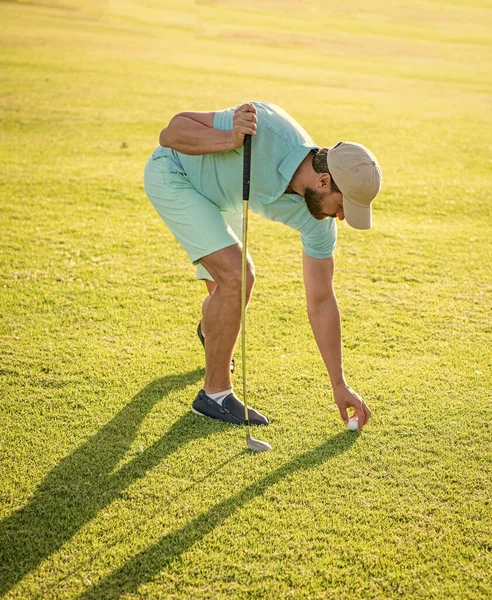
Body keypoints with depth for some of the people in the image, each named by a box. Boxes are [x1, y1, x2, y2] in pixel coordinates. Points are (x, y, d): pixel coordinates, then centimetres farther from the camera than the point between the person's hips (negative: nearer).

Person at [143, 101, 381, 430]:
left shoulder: (317, 219, -20)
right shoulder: (266, 129, -38)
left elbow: (321, 301, -12)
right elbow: (172, 131, -29)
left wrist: (340, 385, -11)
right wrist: (232, 140, -47)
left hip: (218, 197, 7)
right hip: (174, 176, -7)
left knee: (237, 282, 16)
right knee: (234, 275, -20)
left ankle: (211, 331, 54)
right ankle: (215, 393, -6)